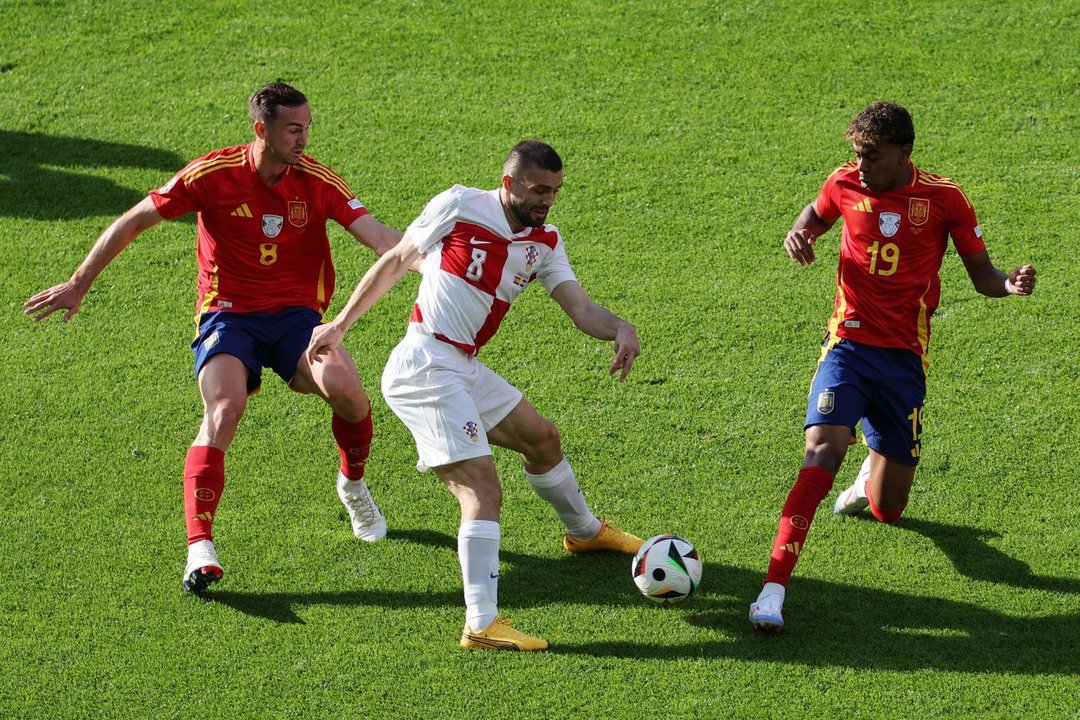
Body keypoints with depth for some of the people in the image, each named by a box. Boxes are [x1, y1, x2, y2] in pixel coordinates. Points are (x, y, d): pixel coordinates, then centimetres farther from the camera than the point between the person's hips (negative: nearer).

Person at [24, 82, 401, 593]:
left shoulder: (316, 181, -5)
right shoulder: (212, 174, -10)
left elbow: (377, 235, -11)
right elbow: (134, 222, -2)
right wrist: (78, 285, -2)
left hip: (296, 314, 2)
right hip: (228, 314, -2)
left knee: (346, 388, -24)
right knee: (224, 409, -28)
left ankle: (353, 485, 9)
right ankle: (199, 547, -29)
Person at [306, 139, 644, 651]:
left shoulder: (545, 244, 11)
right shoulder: (459, 206, -7)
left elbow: (580, 307, 2)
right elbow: (395, 262, 3)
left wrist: (620, 329, -21)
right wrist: (339, 325, 8)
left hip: (462, 369, 8)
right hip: (424, 366, -8)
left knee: (541, 438, 26)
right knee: (482, 488, -18)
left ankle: (585, 531, 55)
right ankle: (482, 624, -24)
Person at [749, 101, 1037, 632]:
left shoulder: (944, 199, -7)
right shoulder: (845, 184, -2)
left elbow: (981, 276, 1)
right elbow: (816, 214, 22)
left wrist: (1010, 285, -22)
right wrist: (798, 235, -2)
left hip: (904, 358, 0)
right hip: (849, 344, 0)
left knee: (887, 512, 8)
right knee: (823, 450, -28)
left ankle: (874, 474, 49)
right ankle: (775, 585, -30)